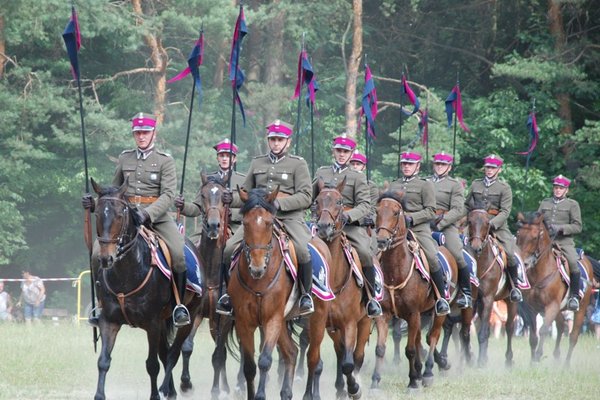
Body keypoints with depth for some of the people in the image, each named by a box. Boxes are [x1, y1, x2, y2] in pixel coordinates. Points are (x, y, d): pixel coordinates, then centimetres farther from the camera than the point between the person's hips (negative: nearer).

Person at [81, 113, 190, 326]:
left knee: (179, 253, -24)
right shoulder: (125, 159, 14)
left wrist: (147, 214, -24)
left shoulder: (165, 161, 2)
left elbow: (168, 194, -9)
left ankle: (180, 304, -8)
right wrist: (95, 203, 3)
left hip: (157, 216, -3)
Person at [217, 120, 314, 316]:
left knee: (304, 251, -31)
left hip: (289, 217, -4)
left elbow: (305, 196, -2)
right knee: (229, 249, -15)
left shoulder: (298, 164, 8)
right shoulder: (257, 163, 20)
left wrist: (279, 203, -17)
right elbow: (246, 193, 24)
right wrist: (230, 199, 1)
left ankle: (306, 294, -10)